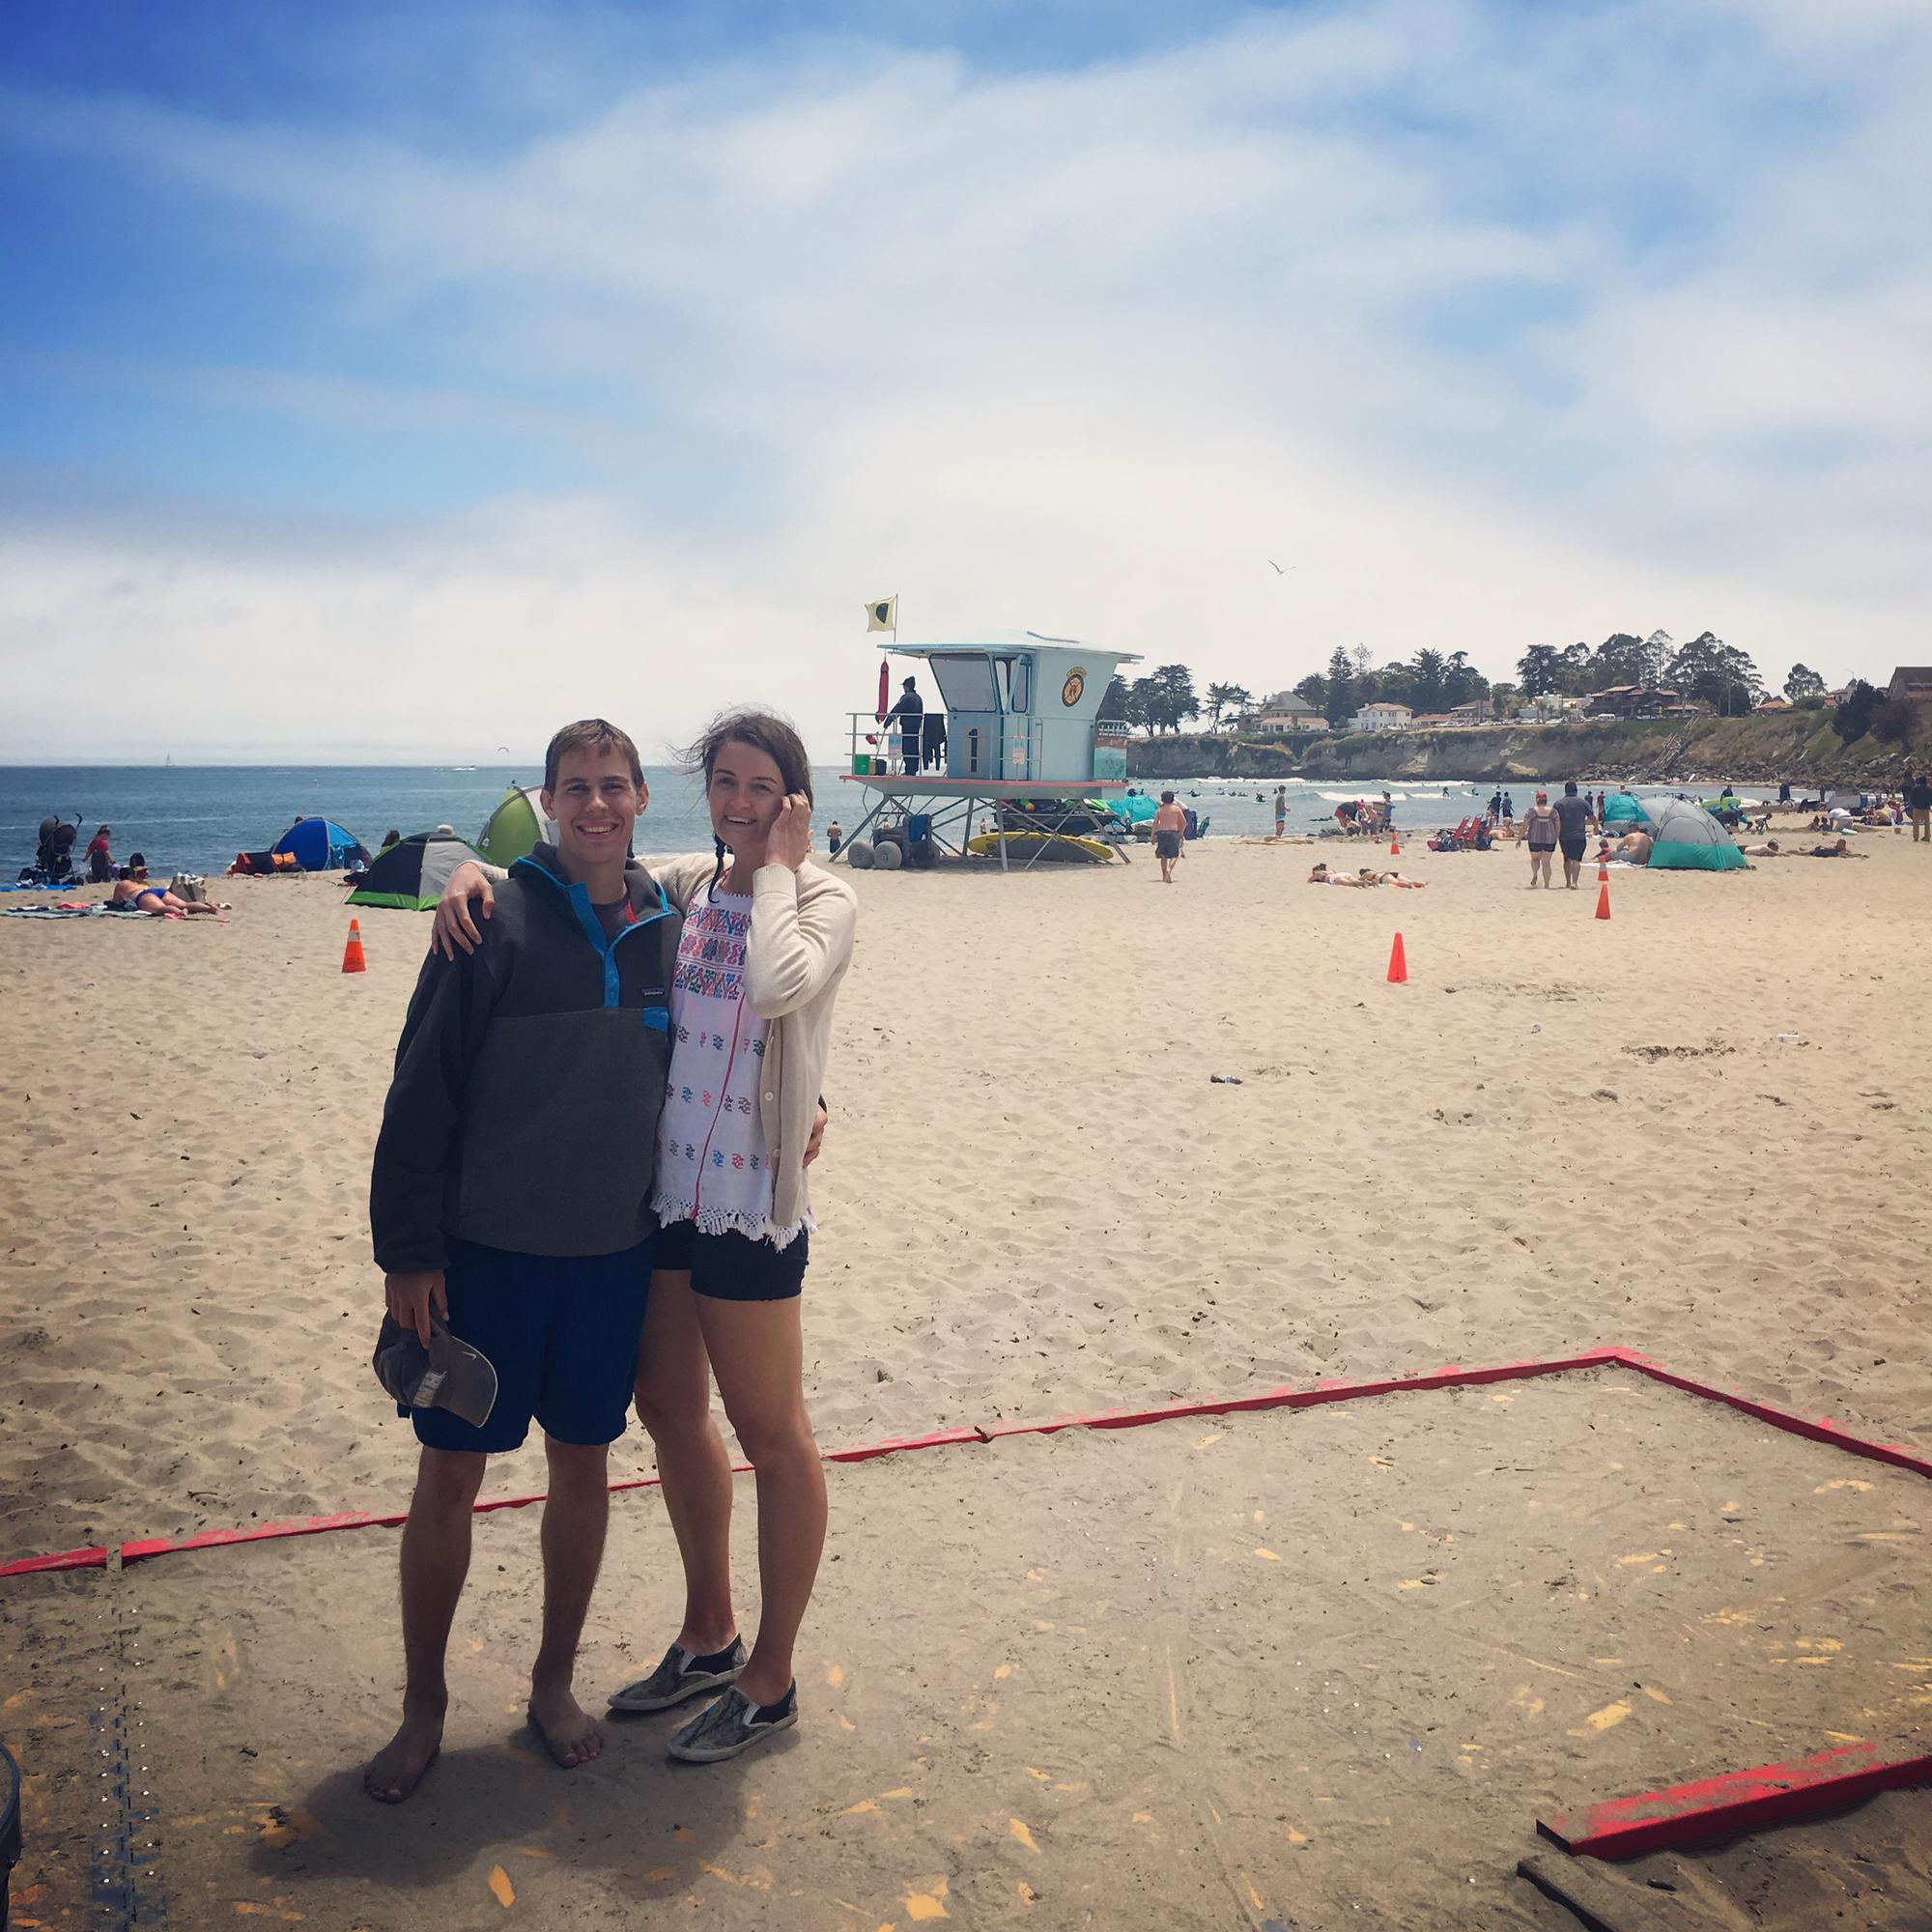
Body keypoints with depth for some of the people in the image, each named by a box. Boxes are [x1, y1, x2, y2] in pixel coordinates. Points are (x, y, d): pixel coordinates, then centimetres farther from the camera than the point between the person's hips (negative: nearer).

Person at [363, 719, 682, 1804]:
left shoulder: (671, 932, 2)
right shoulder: (497, 925, -11)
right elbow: (422, 1094, -10)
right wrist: (408, 1251, -11)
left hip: (616, 1255, 3)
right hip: (487, 1254, -3)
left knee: (585, 1467, 13)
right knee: (449, 1476, 6)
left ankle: (556, 1680, 33)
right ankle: (424, 1704, 26)